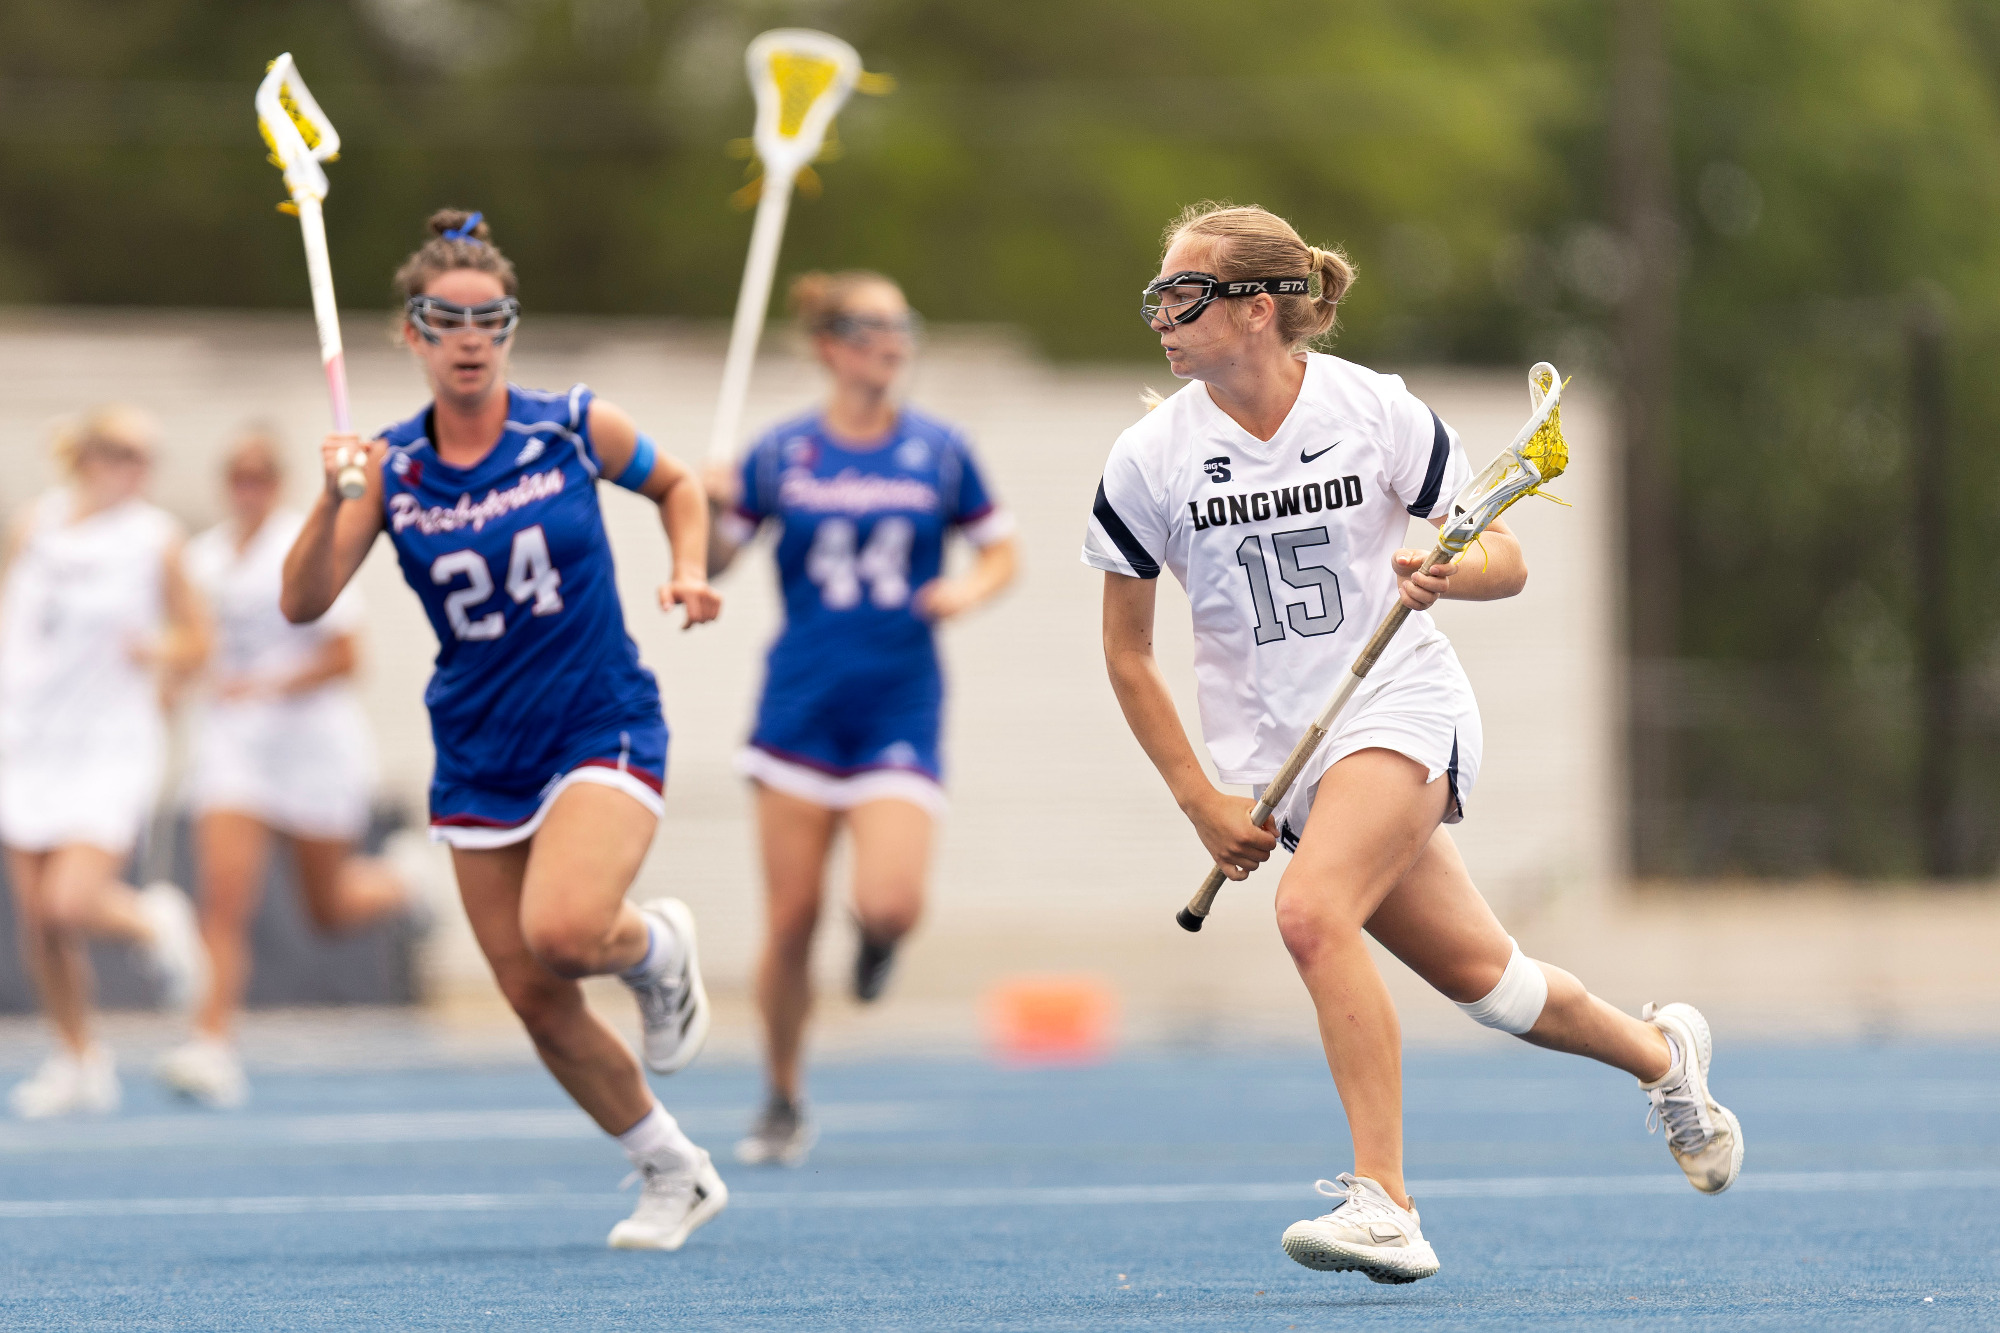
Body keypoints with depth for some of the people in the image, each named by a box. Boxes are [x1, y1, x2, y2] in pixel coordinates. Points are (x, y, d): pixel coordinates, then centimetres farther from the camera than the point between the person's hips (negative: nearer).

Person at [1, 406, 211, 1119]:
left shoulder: (155, 537, -6)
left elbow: (195, 639, 1)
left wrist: (163, 654, -19)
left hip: (111, 745, -4)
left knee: (72, 903, -18)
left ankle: (155, 923, 15)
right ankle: (79, 1059, 19)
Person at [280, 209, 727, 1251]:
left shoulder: (574, 429, -6)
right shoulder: (388, 471, -4)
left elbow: (675, 485, 14)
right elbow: (302, 604, -14)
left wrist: (688, 571, -3)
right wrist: (332, 500, -30)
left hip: (604, 731, -3)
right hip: (478, 761, 3)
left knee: (561, 929, -29)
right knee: (536, 1001, 5)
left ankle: (659, 948, 8)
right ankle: (675, 1174, 25)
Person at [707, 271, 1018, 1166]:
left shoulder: (939, 452, 2)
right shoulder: (782, 454, 1)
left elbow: (999, 551, 11)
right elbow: (711, 563, 6)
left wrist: (968, 591, -10)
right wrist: (709, 512, -15)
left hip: (900, 712, 0)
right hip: (800, 710, 0)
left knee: (889, 906, -18)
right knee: (790, 919, -2)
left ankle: (877, 935, 21)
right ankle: (783, 1104, 15)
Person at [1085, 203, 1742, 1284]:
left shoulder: (1376, 411, -7)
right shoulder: (1149, 461, -4)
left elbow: (1506, 562, 0)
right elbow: (1127, 654, 4)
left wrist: (1448, 573, -23)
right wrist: (1201, 802, -2)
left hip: (1400, 705, -3)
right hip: (1274, 755, 3)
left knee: (1312, 911, -29)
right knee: (1479, 975, 7)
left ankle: (1384, 1204, -29)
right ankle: (1659, 1051, 38)